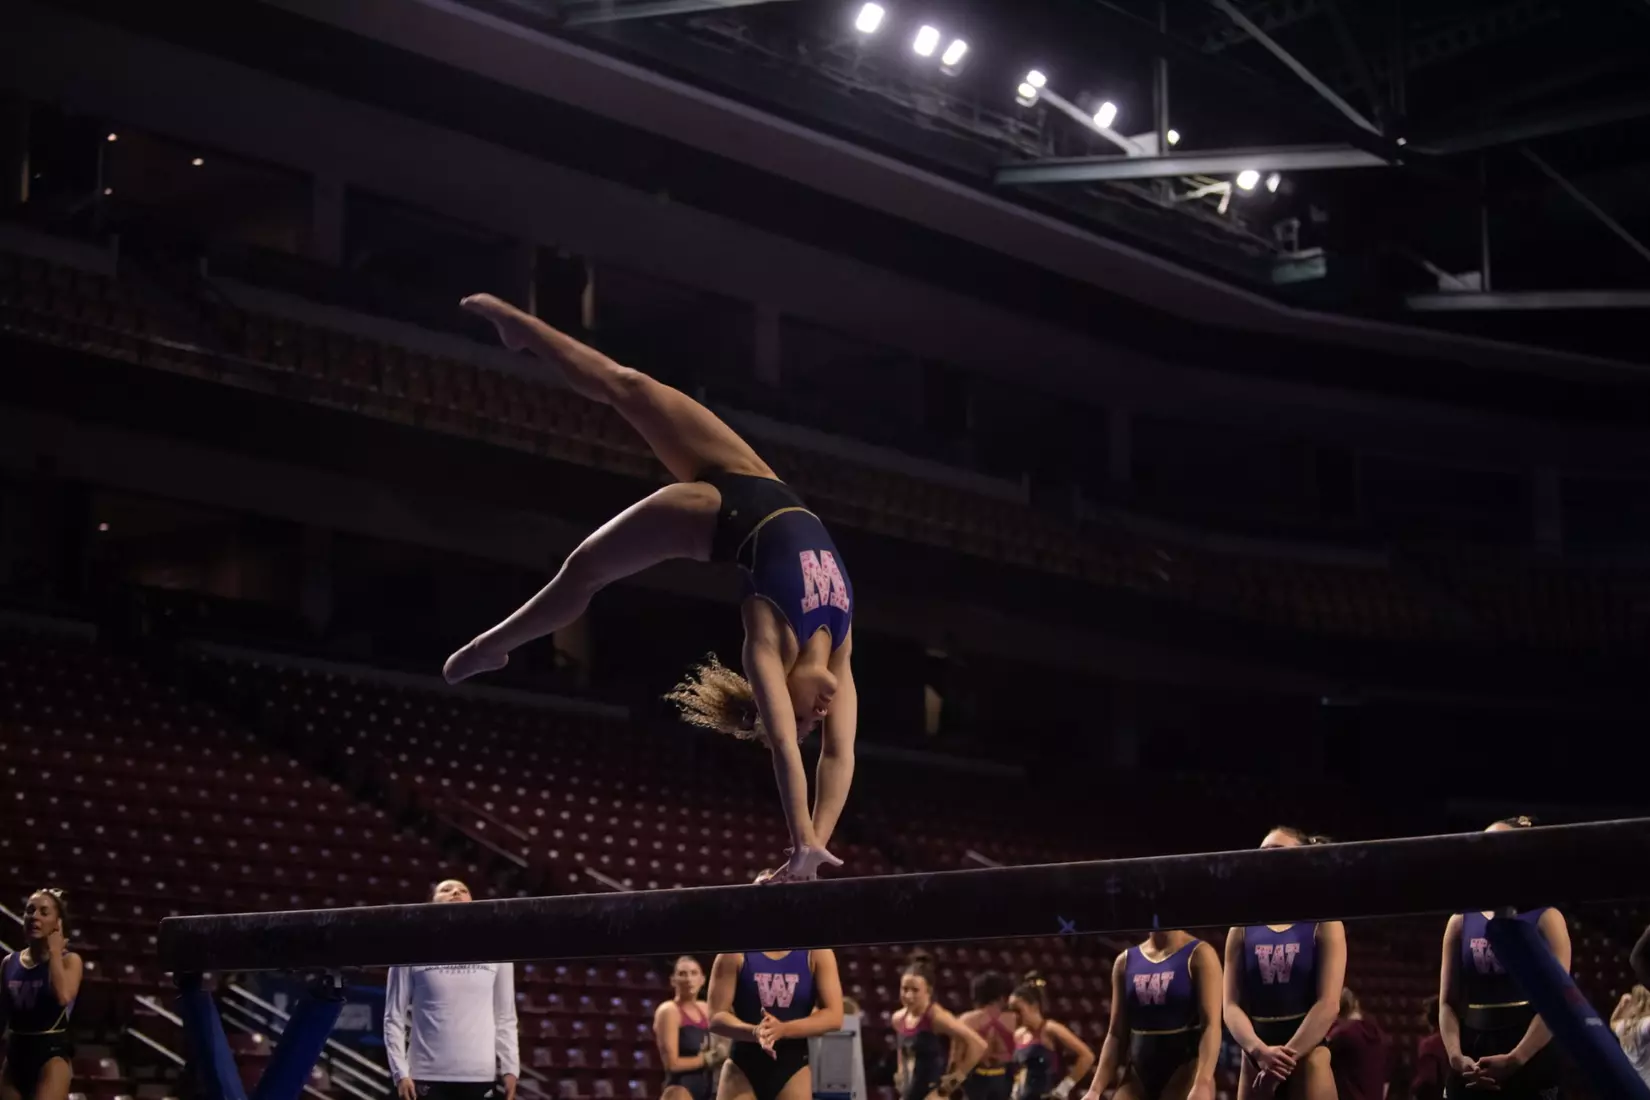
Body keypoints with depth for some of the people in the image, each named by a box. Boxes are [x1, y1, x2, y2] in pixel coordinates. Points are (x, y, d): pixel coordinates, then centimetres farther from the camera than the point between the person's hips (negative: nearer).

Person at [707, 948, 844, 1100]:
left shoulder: (816, 953, -3)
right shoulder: (735, 955, -5)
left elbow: (833, 1015, -8)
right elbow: (716, 1018, -8)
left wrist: (784, 1029, -25)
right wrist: (754, 1032, -30)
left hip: (792, 1068, 0)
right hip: (743, 1067, 0)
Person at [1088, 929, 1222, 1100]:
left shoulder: (1198, 954, -4)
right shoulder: (1126, 961, 12)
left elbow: (1211, 1025, -13)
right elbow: (1116, 1033, 13)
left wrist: (1202, 1084, -27)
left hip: (1186, 1068, -5)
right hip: (1139, 1070, 5)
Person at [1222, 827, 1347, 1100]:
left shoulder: (1323, 924, 3)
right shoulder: (1243, 929, 11)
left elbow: (1328, 1004, -7)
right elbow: (1232, 1005, 3)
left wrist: (1287, 1056, -15)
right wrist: (1259, 1050, -16)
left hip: (1307, 1056, -3)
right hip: (1256, 1060, 3)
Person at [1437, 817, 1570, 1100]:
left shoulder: (1545, 918, 0)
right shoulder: (1461, 921, 12)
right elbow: (1448, 1002, 10)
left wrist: (1515, 1059, -17)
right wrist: (1455, 1054, -9)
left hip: (1530, 1059, -4)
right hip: (1472, 1059, 4)